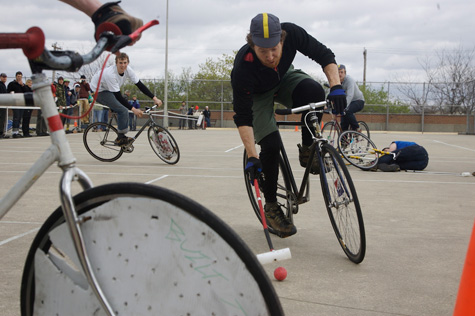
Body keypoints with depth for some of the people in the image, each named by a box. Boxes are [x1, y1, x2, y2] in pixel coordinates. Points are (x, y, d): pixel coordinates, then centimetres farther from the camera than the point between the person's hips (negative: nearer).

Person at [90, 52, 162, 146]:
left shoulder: (128, 70, -16)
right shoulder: (110, 74, -36)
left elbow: (140, 85, -13)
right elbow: (118, 97, -34)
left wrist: (154, 98, -20)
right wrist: (133, 109, -36)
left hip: (108, 89, 8)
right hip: (98, 91, -8)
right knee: (123, 111, -18)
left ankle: (121, 137, 11)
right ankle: (121, 139, -8)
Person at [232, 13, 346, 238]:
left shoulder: (292, 34, -34)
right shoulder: (242, 69, -40)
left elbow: (324, 55, -20)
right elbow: (243, 117, -33)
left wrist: (336, 87, -35)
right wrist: (252, 157, -38)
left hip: (284, 78, 3)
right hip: (257, 94, -3)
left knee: (314, 91, -30)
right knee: (271, 145, -19)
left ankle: (307, 151, -8)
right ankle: (271, 207, 1)